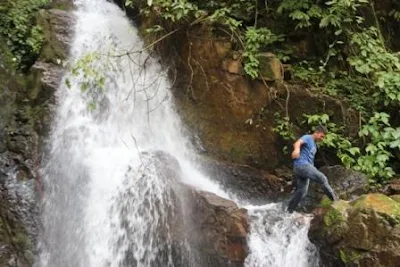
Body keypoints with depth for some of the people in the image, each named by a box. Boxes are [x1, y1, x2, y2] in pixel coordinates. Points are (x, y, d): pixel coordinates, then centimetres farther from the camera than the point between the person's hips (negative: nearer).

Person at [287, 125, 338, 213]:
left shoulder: (314, 144, 25)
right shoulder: (307, 138, -4)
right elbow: (298, 142, -26)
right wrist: (297, 149, -48)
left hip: (306, 167, 10)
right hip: (301, 165, -10)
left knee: (301, 191, 10)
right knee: (323, 179, -13)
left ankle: (289, 211, 16)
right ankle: (335, 200, -5)